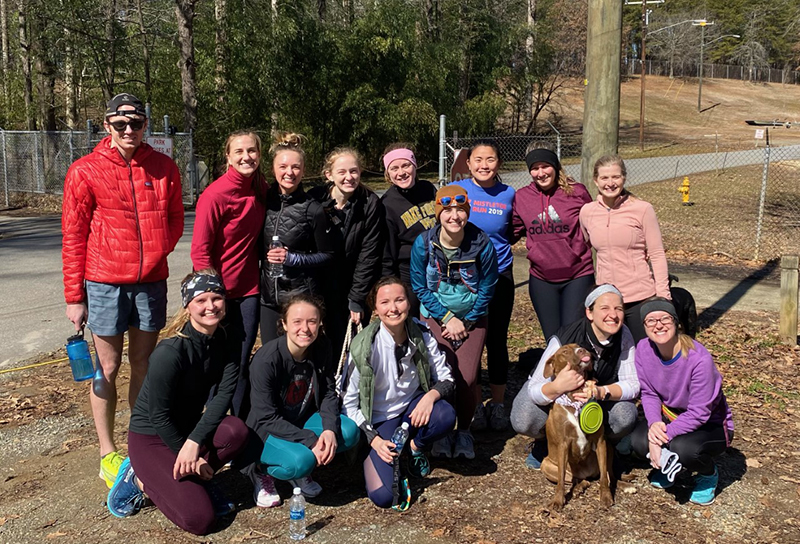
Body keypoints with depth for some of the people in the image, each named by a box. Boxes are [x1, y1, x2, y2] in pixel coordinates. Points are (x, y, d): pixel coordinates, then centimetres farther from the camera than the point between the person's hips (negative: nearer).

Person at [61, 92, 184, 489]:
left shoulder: (164, 168, 3)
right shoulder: (85, 171, -4)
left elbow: (174, 217, 14)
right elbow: (73, 237, -3)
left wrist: (158, 250, -5)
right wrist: (74, 296, -4)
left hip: (151, 282, 3)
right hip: (105, 284, -3)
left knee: (143, 366, 12)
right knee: (108, 370, 5)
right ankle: (107, 453, 18)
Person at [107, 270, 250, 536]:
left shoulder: (228, 341, -7)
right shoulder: (170, 352, -25)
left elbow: (224, 394, -15)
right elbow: (159, 416, -18)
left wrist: (195, 441, -28)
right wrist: (189, 458, -14)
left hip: (188, 427, 6)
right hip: (151, 437, -6)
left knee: (237, 431, -28)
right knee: (199, 519, -19)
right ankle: (142, 480, 5)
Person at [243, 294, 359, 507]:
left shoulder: (322, 348, -10)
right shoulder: (266, 359, -26)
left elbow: (329, 394, -4)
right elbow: (267, 418, -24)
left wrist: (330, 429, -23)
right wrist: (310, 441, -29)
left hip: (304, 421, 6)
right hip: (267, 432, -5)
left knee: (349, 432, -19)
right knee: (300, 461, -33)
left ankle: (304, 465, 6)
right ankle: (261, 470, 0)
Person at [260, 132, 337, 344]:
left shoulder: (313, 209, -8)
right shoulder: (264, 202, 3)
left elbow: (328, 255, -5)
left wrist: (292, 259, -15)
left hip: (303, 296, -4)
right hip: (268, 295, 4)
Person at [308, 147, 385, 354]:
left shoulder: (371, 204, -10)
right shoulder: (314, 200, -8)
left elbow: (369, 255, -10)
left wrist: (357, 299, -11)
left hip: (354, 290, 0)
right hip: (321, 289, 1)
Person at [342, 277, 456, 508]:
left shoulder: (421, 334, -11)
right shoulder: (364, 347, -21)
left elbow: (446, 377, -4)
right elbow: (349, 403, -12)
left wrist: (431, 395, -26)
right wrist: (374, 440, -20)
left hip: (413, 408, 3)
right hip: (379, 421, -3)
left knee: (446, 415, -31)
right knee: (383, 496, -21)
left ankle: (414, 446, 0)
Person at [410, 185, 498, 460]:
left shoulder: (482, 244, -15)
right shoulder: (423, 244, -14)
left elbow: (487, 290, -4)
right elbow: (419, 287, -5)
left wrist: (465, 322, -6)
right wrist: (448, 318, -10)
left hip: (472, 318, 0)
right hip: (436, 316, 0)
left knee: (467, 378, -12)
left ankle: (464, 431, 14)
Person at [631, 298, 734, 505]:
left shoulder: (699, 358, -30)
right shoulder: (643, 349, -14)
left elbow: (699, 413, -27)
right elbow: (649, 393, -7)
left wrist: (662, 435, -30)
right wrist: (654, 423, -26)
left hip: (711, 424, -4)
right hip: (669, 416, 4)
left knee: (682, 448, -35)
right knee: (639, 441, -25)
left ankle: (709, 475, 3)